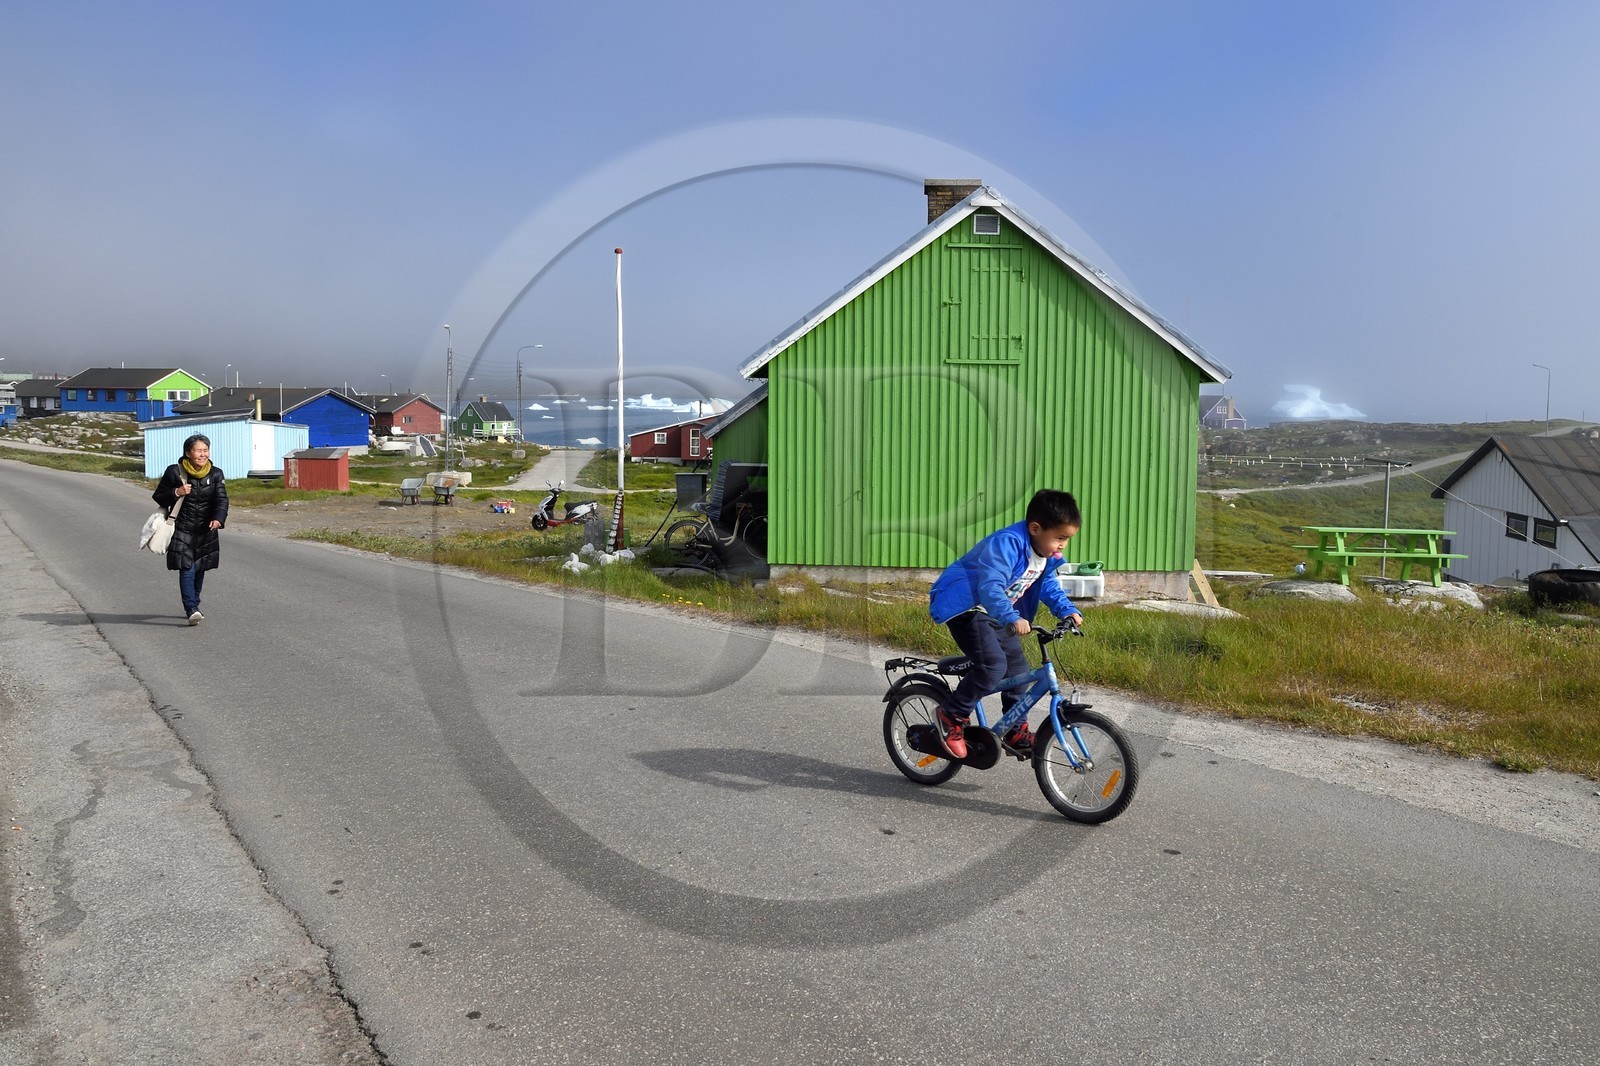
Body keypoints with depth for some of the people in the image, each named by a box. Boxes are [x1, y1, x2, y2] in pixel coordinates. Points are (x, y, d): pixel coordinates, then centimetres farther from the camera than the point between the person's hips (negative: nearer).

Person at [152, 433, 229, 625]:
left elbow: (222, 499, -11)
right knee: (187, 568, -14)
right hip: (182, 529, -3)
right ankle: (191, 609, -20)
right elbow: (158, 497, 1)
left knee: (200, 569, 12)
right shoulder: (175, 472, -5)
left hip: (205, 530, 3)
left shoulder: (216, 474, 1)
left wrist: (218, 519, -30)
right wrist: (176, 493, -19)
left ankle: (193, 605, 29)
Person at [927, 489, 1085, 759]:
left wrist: (1068, 611, -1)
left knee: (1017, 667, 8)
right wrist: (1012, 618, -52)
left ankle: (1015, 731, 22)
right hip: (965, 605, -10)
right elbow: (991, 586, -39)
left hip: (996, 613, 10)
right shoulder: (1007, 543, -29)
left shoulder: (1046, 555, 2)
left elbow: (1049, 586, 15)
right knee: (993, 666, -23)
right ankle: (952, 716, -6)